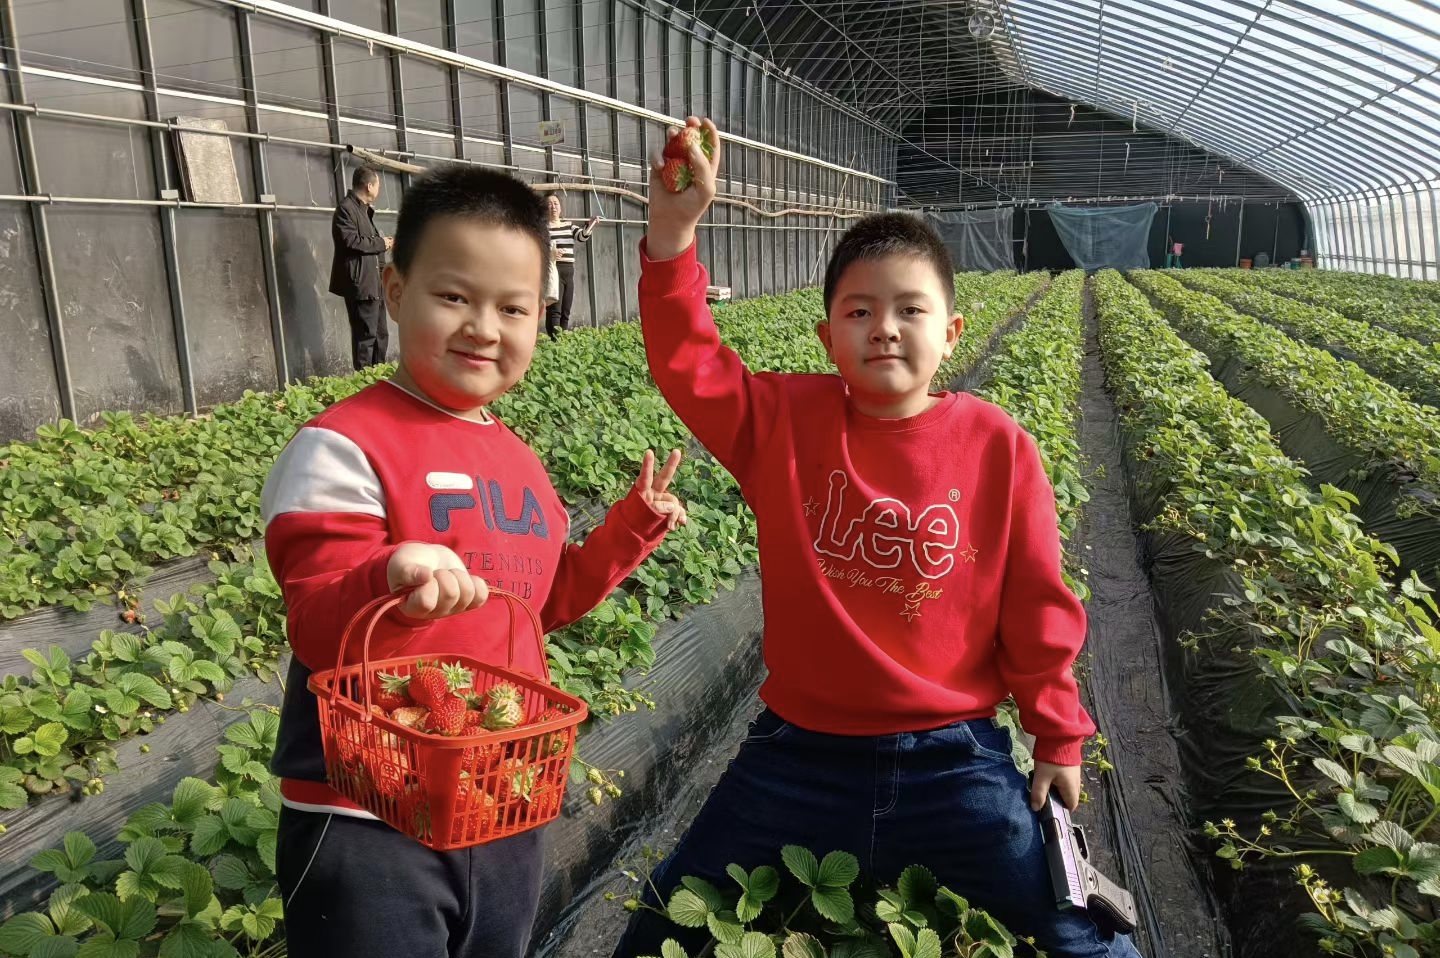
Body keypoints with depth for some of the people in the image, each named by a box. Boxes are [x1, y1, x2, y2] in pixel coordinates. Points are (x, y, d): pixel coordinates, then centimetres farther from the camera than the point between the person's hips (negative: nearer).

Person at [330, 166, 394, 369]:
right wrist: (380, 243, -11)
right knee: (366, 335, -9)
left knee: (380, 335, 13)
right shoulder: (346, 208, -11)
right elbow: (351, 241, -22)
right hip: (360, 284, -10)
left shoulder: (363, 209, 21)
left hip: (373, 284, 10)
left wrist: (384, 243, 12)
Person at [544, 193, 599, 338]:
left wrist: (591, 224, -19)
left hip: (568, 272, 6)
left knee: (565, 312, 8)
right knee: (554, 311, -15)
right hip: (553, 271, -6)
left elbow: (582, 236, 1)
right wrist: (550, 253, -26)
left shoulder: (568, 224, 17)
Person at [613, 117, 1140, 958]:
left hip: (952, 761, -1)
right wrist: (673, 232, -29)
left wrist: (1059, 736, 4)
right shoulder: (784, 421, -6)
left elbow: (1039, 607, -2)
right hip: (801, 754, 2)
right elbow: (688, 363, -18)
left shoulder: (998, 447, -8)